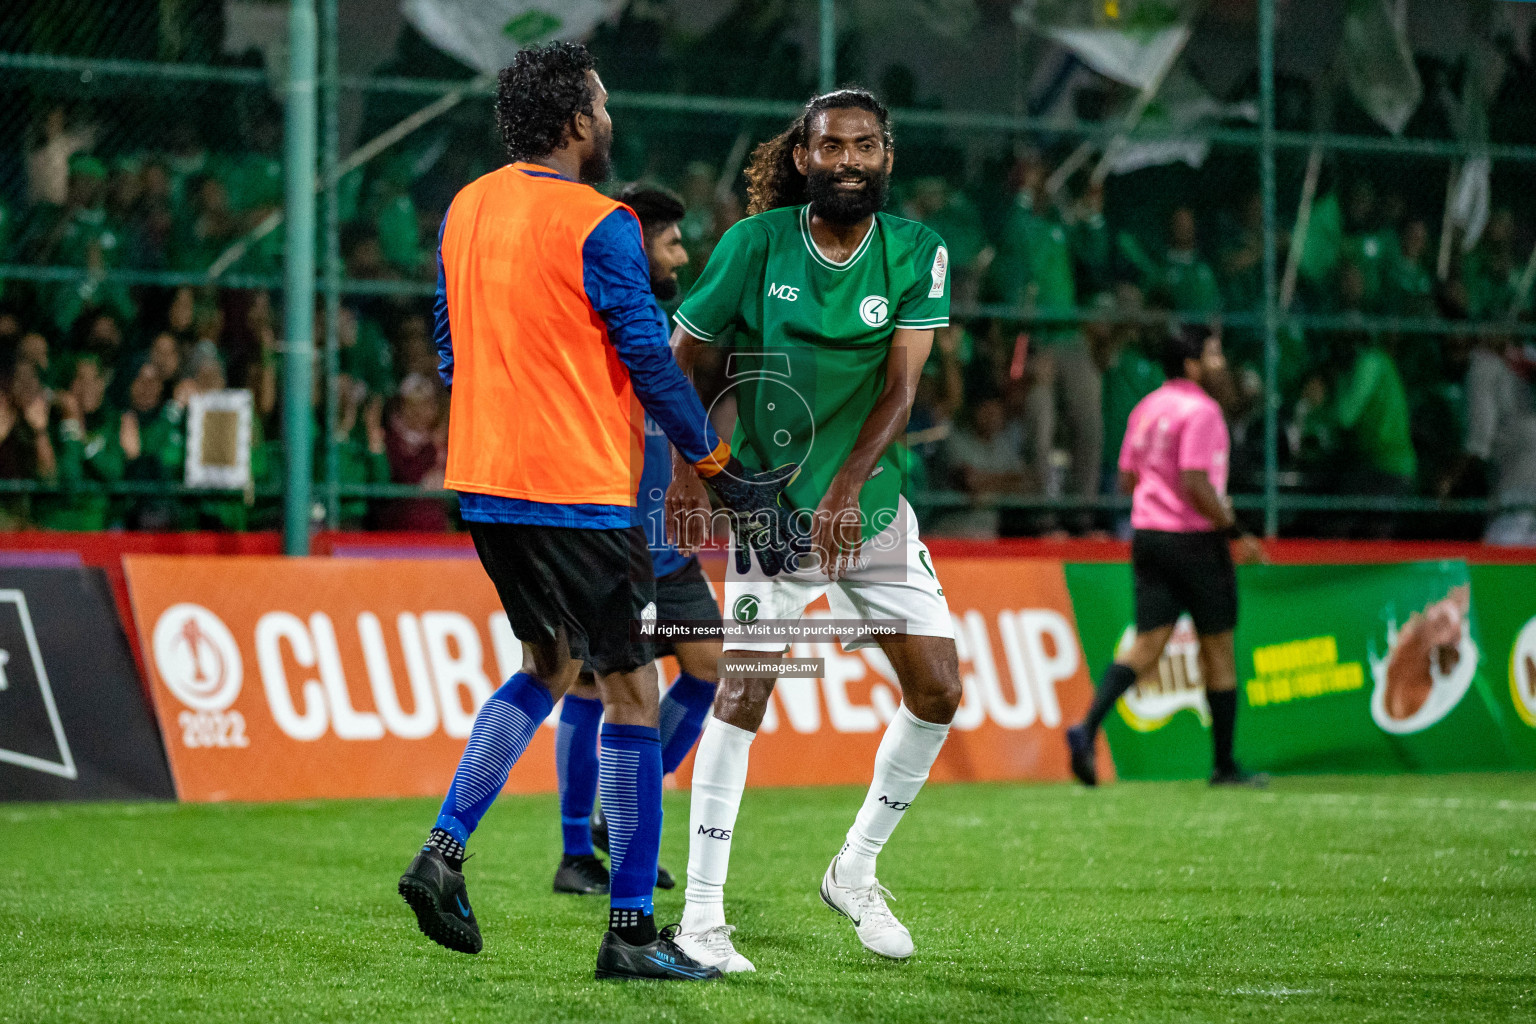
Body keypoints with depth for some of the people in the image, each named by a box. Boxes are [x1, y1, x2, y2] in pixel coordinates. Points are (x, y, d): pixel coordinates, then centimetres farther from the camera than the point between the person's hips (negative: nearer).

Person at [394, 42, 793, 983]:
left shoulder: (465, 211, 9)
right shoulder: (598, 226, -13)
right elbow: (651, 364, -13)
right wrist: (722, 467, -5)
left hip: (485, 482, 8)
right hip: (580, 492, -8)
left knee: (551, 665, 24)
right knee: (632, 689, 1)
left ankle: (444, 850, 10)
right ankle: (631, 933, 1)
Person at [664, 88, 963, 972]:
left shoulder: (917, 252, -3)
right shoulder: (757, 244, -7)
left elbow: (901, 385, -11)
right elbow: (681, 354, 1)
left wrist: (848, 487, -22)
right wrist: (686, 473, -8)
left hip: (874, 503, 3)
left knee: (939, 690, 0)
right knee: (744, 689, -14)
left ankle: (855, 872, 20)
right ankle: (702, 916, -10)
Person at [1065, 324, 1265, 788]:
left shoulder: (1146, 407, 12)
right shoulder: (1200, 410, -14)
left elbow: (1126, 479, 16)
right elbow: (1195, 484, -22)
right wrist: (1234, 530, -13)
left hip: (1146, 536, 7)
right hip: (1193, 537, -7)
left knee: (1147, 645, 3)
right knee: (1218, 650, 6)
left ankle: (1087, 727, -18)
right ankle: (1225, 765, 13)